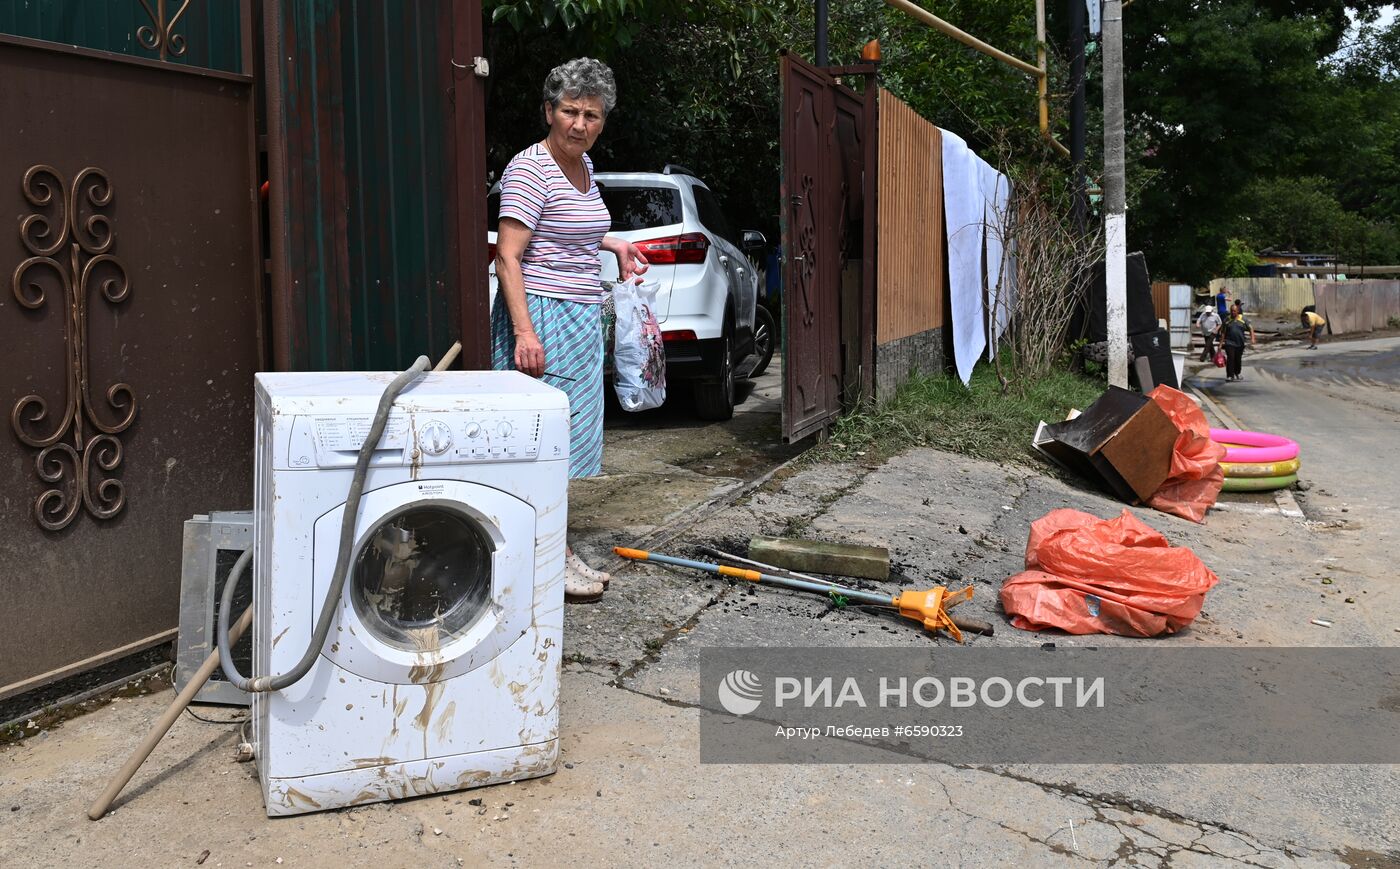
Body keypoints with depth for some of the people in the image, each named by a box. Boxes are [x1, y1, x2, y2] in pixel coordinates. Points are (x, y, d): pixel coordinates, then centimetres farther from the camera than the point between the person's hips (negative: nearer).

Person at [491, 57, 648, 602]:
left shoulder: (583, 165, 15)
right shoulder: (530, 169, -13)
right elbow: (508, 256, -19)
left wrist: (610, 243, 28)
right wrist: (524, 331, -27)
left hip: (580, 320, 9)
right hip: (541, 315, -9)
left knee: (562, 439, 12)